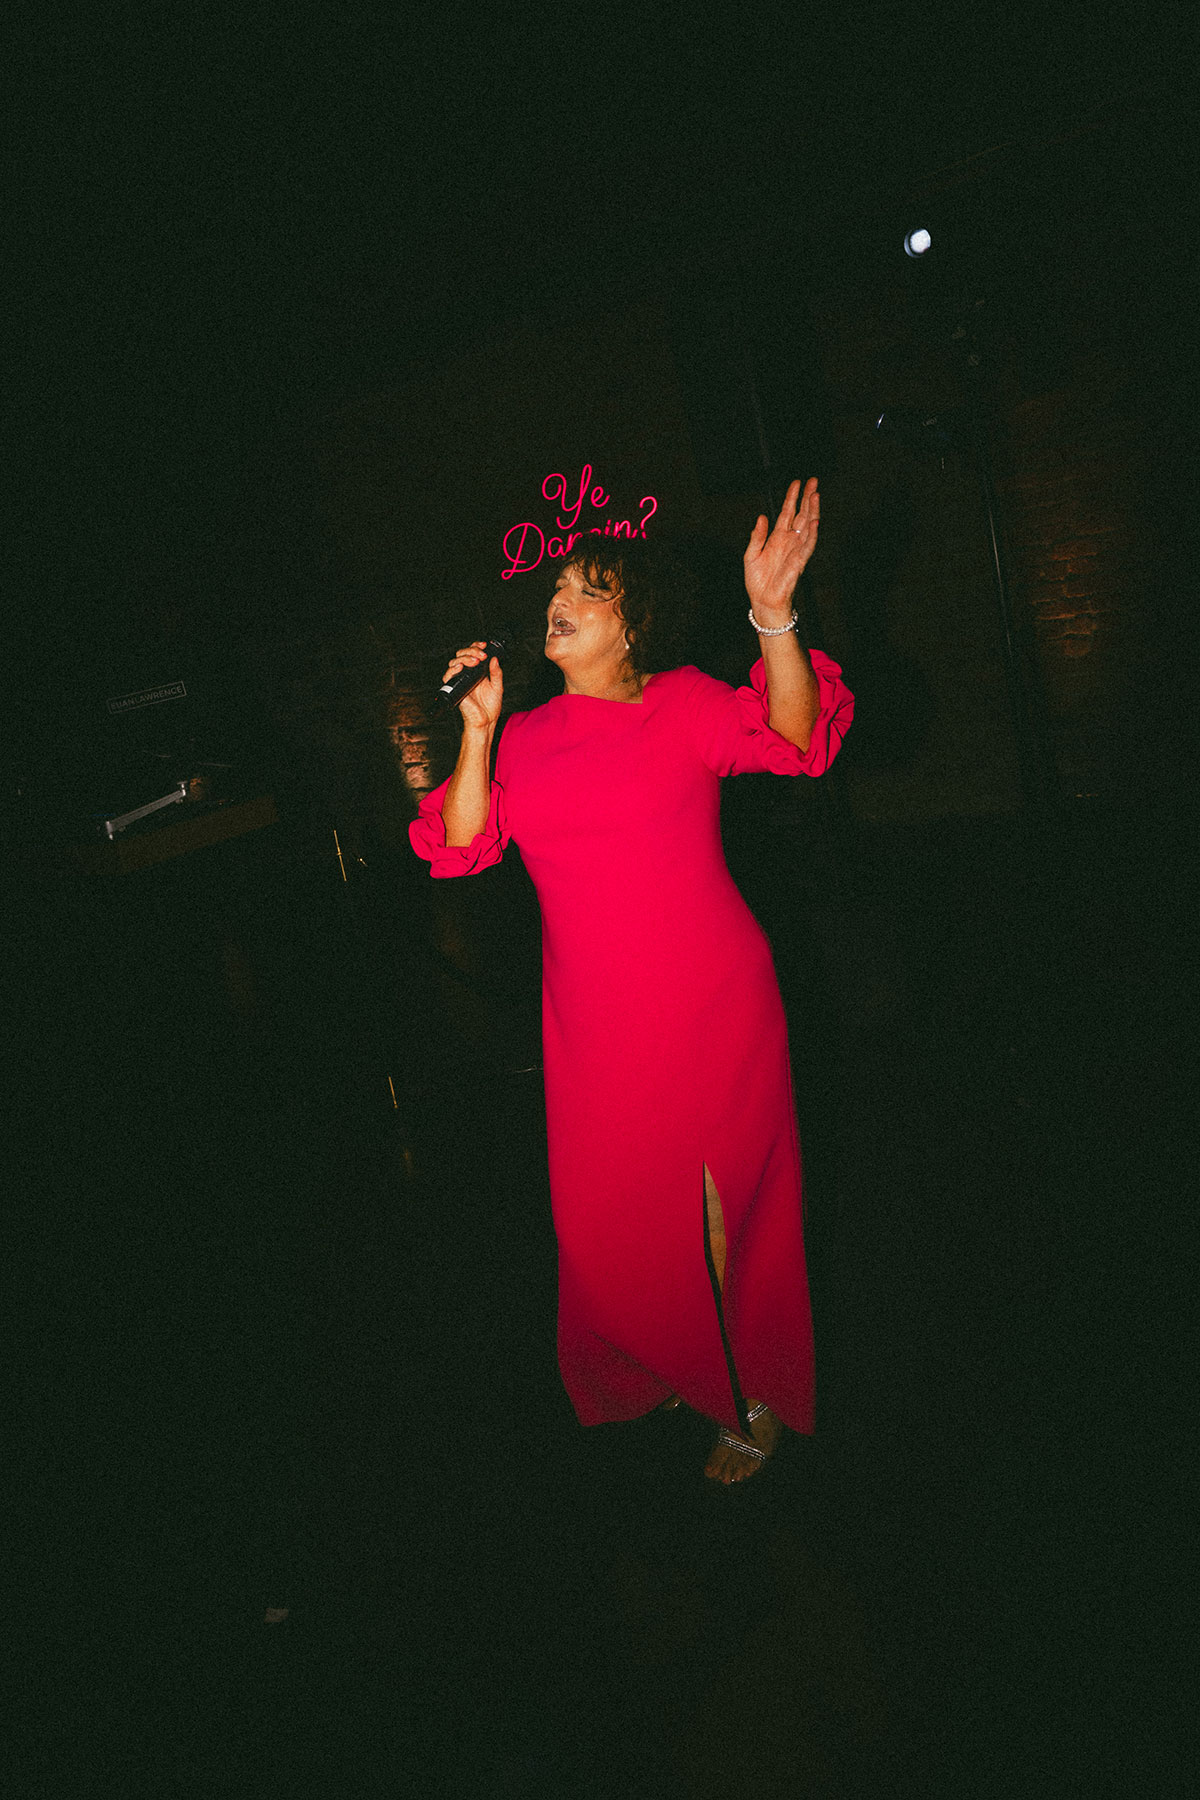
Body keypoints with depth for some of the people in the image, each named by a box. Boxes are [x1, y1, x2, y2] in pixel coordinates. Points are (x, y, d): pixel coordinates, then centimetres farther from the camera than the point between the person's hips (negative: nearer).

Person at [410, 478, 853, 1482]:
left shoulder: (685, 704, -3)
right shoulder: (525, 740, 8)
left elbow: (799, 741, -19)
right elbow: (462, 848, -1)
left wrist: (773, 615, -32)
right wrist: (478, 728, -10)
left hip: (712, 1013, -4)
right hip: (596, 1030, 4)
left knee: (722, 1216, 9)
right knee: (607, 1223, 13)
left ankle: (757, 1398, 36)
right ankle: (697, 1379, 42)